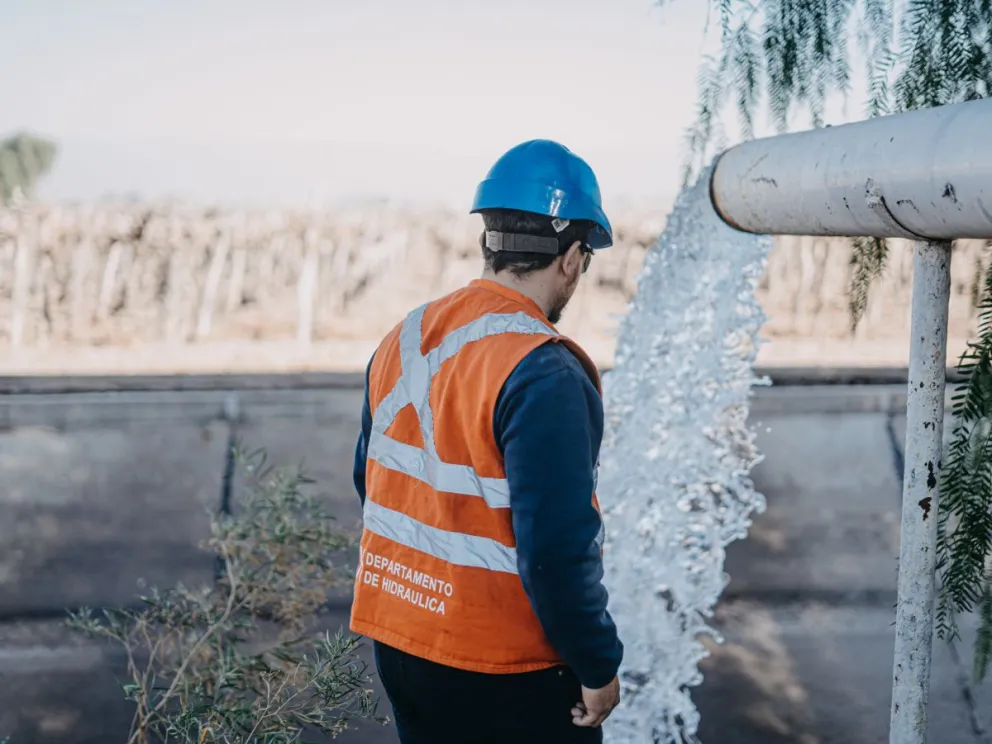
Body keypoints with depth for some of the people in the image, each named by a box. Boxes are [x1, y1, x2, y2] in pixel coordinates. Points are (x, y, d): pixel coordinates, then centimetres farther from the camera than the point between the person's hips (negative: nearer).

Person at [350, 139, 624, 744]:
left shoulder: (402, 341, 2)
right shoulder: (545, 376, -23)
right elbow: (558, 550, -25)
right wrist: (599, 665, -13)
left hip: (398, 645, 7)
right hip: (506, 672, -7)